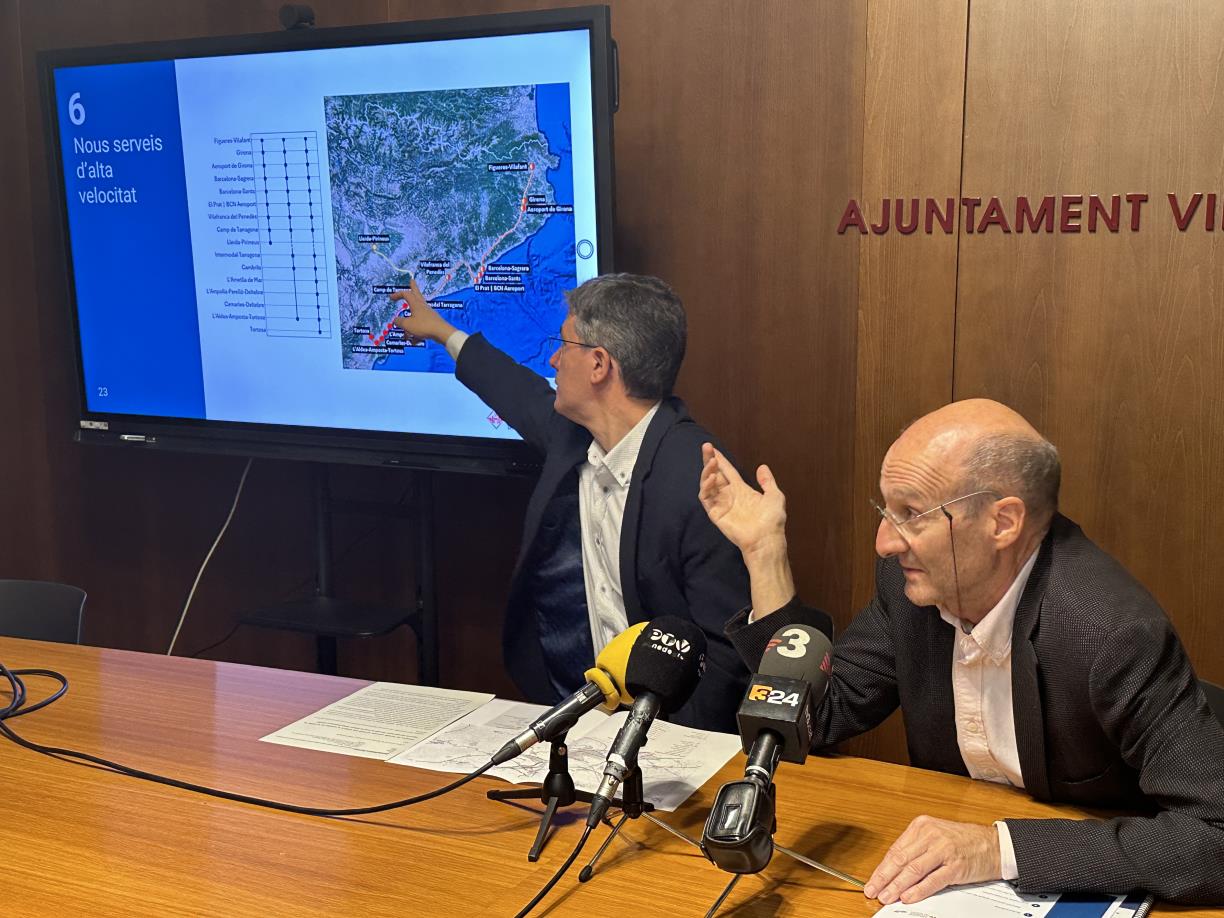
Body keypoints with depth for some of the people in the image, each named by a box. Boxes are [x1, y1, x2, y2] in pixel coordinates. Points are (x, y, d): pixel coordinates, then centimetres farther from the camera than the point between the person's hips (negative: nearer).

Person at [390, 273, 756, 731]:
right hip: (563, 707, 7)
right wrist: (442, 331, 41)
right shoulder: (575, 434, 3)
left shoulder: (700, 483, -21)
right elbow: (527, 400, 28)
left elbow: (727, 650, -18)